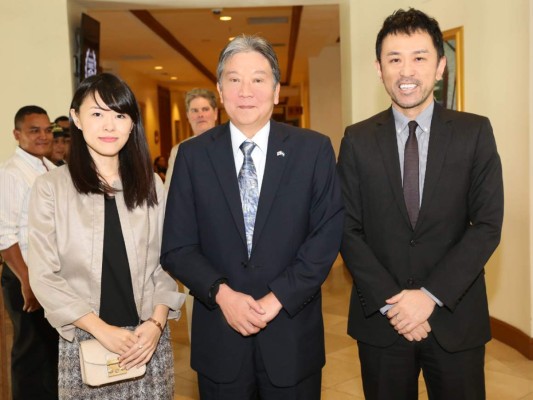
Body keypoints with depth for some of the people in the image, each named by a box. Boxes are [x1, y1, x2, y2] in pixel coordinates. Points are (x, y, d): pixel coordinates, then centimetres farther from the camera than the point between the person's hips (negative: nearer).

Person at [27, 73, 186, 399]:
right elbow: (44, 276, -5)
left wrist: (156, 322, -8)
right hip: (84, 340, -1)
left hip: (148, 337, 2)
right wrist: (102, 329, -11)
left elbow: (165, 263, 4)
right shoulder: (51, 187, -5)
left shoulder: (151, 185, 3)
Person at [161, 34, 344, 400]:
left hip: (292, 339, 0)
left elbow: (327, 236, -7)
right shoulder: (193, 155, -1)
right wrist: (222, 293, -15)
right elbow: (176, 247, -1)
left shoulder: (315, 149, -3)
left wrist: (277, 298, -13)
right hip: (219, 338, 1)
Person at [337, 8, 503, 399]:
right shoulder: (357, 140, -1)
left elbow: (487, 225, -6)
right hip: (380, 318, 1)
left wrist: (431, 294, -14)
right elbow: (348, 230, -3)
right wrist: (390, 300, -12)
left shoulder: (475, 133, -2)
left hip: (455, 317, 0)